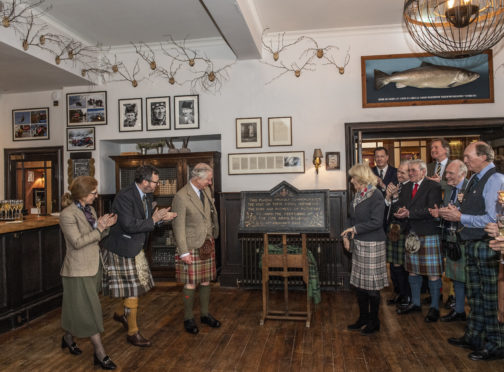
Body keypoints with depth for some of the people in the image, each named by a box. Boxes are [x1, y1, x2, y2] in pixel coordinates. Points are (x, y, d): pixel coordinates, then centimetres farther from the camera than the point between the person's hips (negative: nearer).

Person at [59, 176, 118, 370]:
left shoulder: (89, 210, 6)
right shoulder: (68, 215, -18)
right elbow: (77, 242, -21)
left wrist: (106, 226, -7)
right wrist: (98, 229, -19)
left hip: (93, 266, 8)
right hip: (79, 269, -8)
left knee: (79, 308, 20)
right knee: (90, 310, -3)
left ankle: (68, 338, 40)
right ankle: (100, 353, 5)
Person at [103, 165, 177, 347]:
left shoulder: (146, 196, 4)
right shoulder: (125, 196, -24)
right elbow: (129, 225, -30)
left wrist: (161, 217, -6)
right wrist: (153, 220, -22)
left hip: (136, 248, 9)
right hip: (123, 250, -9)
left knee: (138, 286, 19)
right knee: (132, 291, 0)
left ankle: (120, 313, 46)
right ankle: (133, 333, 16)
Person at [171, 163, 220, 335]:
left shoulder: (206, 191, 7)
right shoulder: (181, 196, -16)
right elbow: (178, 226, -15)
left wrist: (212, 237, 14)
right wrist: (184, 252, -16)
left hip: (207, 244, 7)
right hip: (191, 247, -6)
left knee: (206, 281, 15)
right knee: (190, 284, 4)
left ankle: (205, 314, 31)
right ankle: (188, 319, 22)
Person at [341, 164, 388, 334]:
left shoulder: (376, 195, -14)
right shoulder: (358, 195, 10)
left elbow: (376, 222, -19)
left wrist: (355, 229, -15)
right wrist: (346, 235, 5)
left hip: (373, 245, -8)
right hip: (359, 244, 8)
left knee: (372, 284, 2)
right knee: (359, 282, 15)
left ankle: (374, 322, 19)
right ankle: (363, 317, 29)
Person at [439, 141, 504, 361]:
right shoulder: (474, 180, 11)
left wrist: (460, 217, -17)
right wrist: (452, 213, 0)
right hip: (472, 244, 9)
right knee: (475, 295, 18)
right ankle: (474, 337, 32)